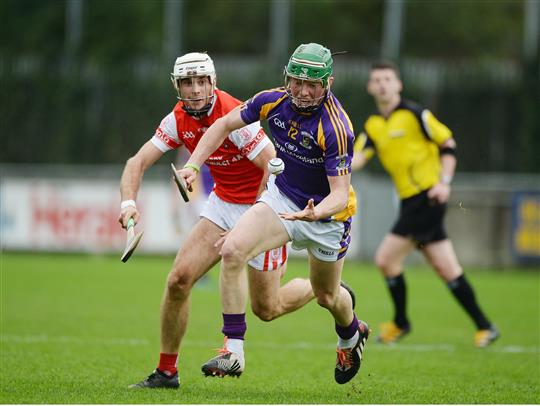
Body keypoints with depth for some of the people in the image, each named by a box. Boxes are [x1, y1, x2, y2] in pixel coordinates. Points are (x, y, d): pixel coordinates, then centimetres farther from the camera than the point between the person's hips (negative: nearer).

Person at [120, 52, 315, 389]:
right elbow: (139, 162, -3)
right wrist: (129, 201, -23)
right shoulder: (179, 120, -5)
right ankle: (166, 371, 5)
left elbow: (274, 167, -26)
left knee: (266, 309, 1)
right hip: (222, 205, 6)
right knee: (179, 279, -8)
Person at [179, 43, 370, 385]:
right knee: (232, 251, -22)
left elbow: (340, 195, -31)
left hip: (326, 214, -4)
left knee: (326, 296, 16)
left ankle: (352, 334, 54)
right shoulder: (274, 101, -15)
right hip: (282, 197, 4)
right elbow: (225, 124, 1)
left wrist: (315, 213, -52)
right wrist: (193, 166, -10)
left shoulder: (336, 128, -31)